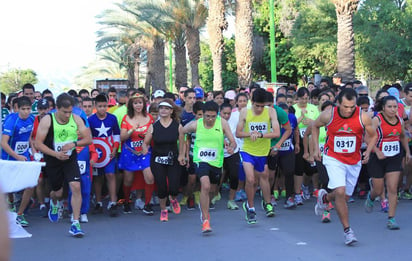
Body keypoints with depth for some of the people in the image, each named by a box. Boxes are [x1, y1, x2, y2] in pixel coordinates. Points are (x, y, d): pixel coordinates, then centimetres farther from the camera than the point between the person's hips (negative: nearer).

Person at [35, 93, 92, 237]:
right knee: (57, 192, 11)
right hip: (53, 161, -1)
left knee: (76, 187, -17)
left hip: (70, 159, 1)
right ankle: (54, 204, 52)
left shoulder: (76, 119, -4)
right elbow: (38, 144, -13)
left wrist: (74, 143, -19)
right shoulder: (47, 120, -12)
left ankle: (75, 224, -11)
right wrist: (56, 154, -22)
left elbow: (88, 139, 0)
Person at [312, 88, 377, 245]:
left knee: (345, 196, 13)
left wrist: (368, 151, -15)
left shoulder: (363, 117, -14)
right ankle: (347, 230, -9)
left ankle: (324, 197, 47)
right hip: (333, 159, -2)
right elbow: (315, 126, 6)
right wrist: (316, 148, 1)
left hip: (354, 161, 3)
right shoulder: (328, 115, -15)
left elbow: (373, 136, 2)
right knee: (340, 192, -20)